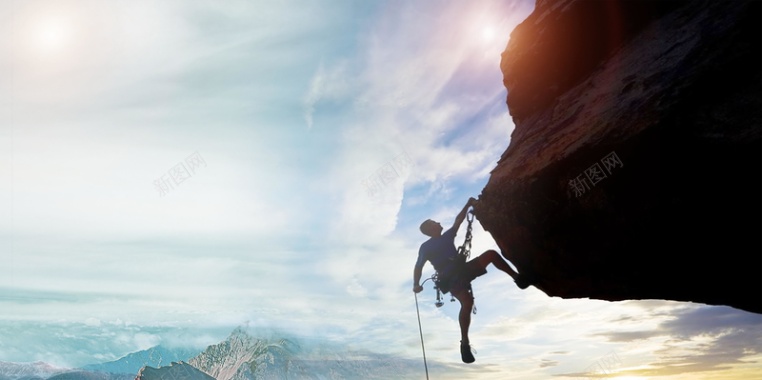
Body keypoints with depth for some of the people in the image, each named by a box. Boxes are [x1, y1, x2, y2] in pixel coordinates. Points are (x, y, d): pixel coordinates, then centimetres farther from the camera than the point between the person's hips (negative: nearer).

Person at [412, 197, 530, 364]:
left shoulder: (447, 236, 19)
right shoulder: (426, 247, 2)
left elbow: (458, 221, 21)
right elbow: (418, 267, -5)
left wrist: (468, 205, 15)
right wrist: (416, 284, -18)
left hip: (463, 270, 7)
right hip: (451, 279, -7)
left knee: (491, 254, -6)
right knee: (467, 302, -32)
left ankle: (518, 278, 0)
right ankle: (465, 344, -25)